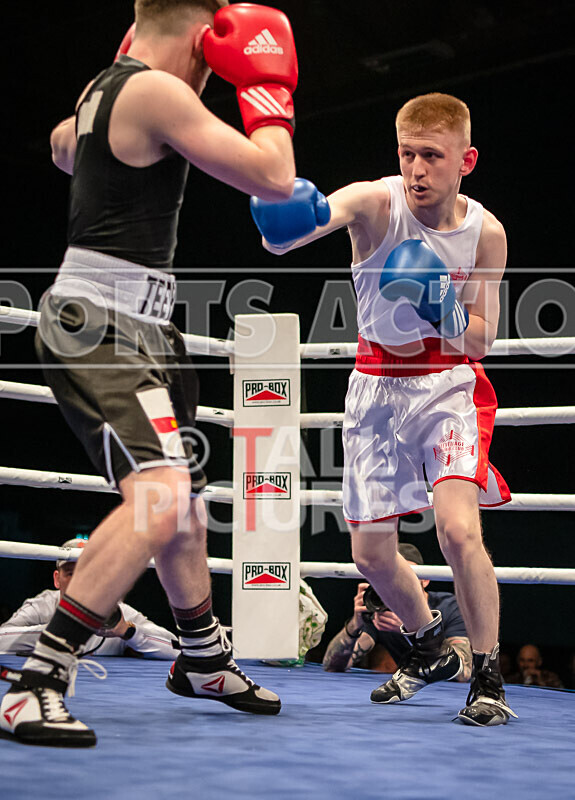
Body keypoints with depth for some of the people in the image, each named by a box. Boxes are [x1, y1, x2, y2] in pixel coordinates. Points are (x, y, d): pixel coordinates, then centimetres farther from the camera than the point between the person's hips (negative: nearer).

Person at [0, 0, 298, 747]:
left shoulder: (102, 86, 12)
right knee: (159, 499, -27)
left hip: (133, 326, 11)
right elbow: (274, 179, -18)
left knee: (183, 507, 22)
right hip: (98, 326, -11)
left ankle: (203, 662, 42)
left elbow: (64, 150, 36)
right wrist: (266, 87, -3)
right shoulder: (159, 92, -17)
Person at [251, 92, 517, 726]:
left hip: (448, 384, -1)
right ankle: (430, 647, 37)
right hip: (377, 386, 2)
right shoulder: (376, 203, -18)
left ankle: (488, 675, -5)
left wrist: (443, 309, -28)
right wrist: (287, 220, -65)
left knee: (458, 528, -24)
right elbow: (332, 209, -42)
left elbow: (480, 342, -8)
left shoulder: (485, 232, -12)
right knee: (372, 554, 8)